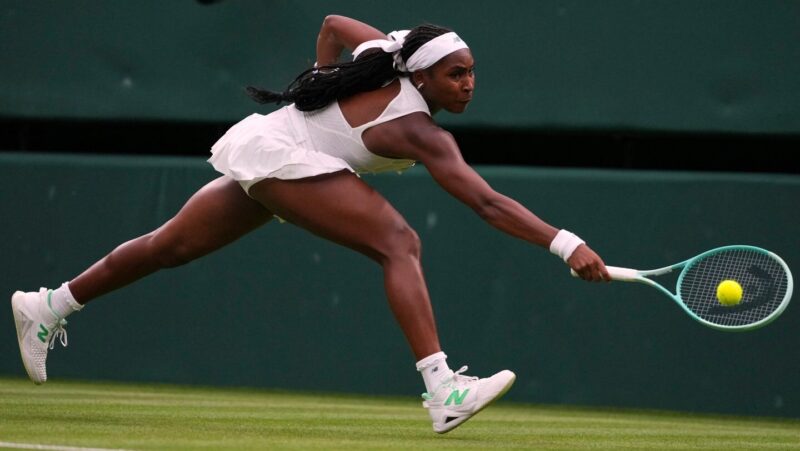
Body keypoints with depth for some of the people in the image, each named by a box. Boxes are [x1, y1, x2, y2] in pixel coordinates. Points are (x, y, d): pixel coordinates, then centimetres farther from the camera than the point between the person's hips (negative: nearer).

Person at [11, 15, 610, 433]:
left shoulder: (388, 54, 2)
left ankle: (48, 306, 31)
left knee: (170, 247, 20)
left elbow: (333, 24, 19)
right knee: (398, 243, -21)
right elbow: (487, 202, -26)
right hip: (280, 157, -10)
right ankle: (442, 391, -33)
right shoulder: (419, 131, -20)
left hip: (254, 144, 10)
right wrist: (566, 245, -31)